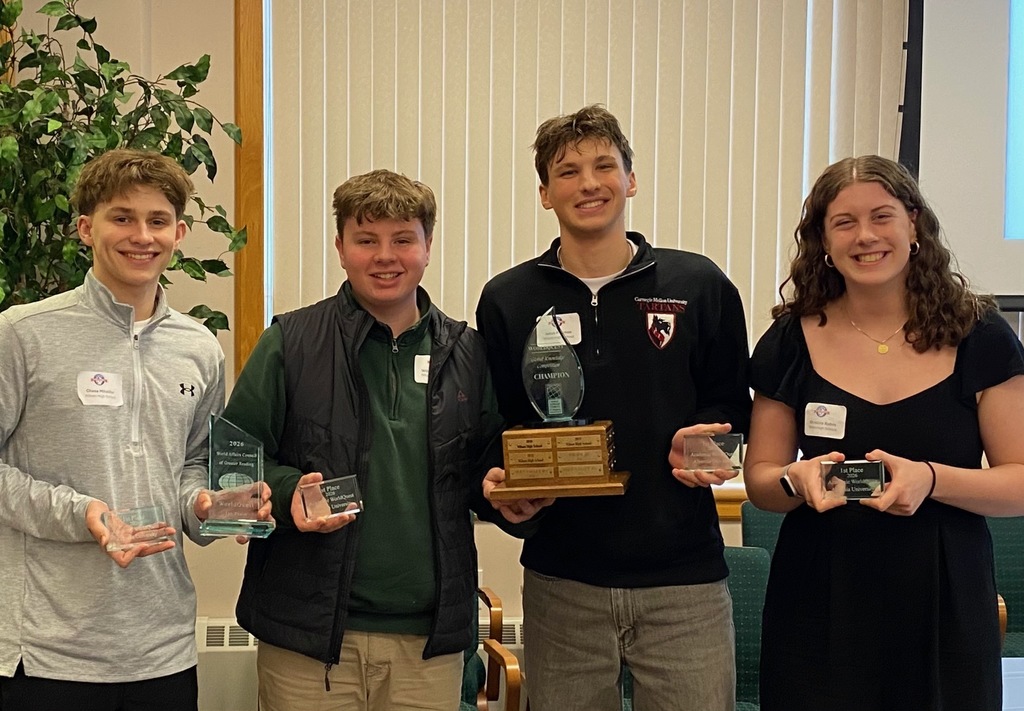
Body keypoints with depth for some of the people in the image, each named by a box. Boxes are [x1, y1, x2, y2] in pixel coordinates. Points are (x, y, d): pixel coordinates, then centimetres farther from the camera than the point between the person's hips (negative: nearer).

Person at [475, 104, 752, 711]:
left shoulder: (700, 286, 3)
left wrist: (704, 443, -11)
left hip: (683, 575, 0)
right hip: (561, 581, 1)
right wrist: (501, 485, -10)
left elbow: (732, 406, 10)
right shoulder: (508, 301, 5)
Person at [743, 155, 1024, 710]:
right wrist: (798, 479, -17)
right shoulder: (791, 343, 1)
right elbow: (759, 480, 5)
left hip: (944, 615, 0)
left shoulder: (979, 339, -2)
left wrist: (930, 479, -21)